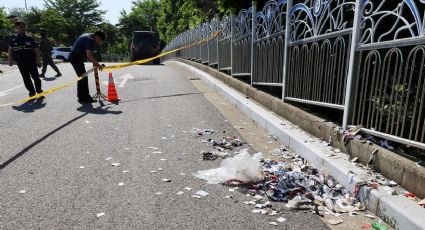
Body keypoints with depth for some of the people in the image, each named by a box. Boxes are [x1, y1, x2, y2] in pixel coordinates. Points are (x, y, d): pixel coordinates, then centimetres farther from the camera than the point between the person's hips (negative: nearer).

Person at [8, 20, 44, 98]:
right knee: (26, 79, 5)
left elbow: (36, 50, 1)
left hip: (31, 61, -2)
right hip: (21, 62, 2)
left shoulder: (30, 37, 1)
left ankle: (39, 92, 9)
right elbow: (10, 50, 11)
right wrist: (10, 60, 5)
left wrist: (38, 60, -4)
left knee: (35, 77, -3)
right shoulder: (13, 38, 5)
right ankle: (32, 93, 13)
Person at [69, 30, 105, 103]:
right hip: (76, 57, -11)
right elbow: (89, 55, -25)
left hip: (75, 57, 11)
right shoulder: (90, 39, -19)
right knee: (83, 77, -10)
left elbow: (88, 53, 14)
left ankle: (81, 96, 27)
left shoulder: (89, 37, 13)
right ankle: (84, 97, -7)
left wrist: (94, 63, 6)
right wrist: (97, 64, -18)